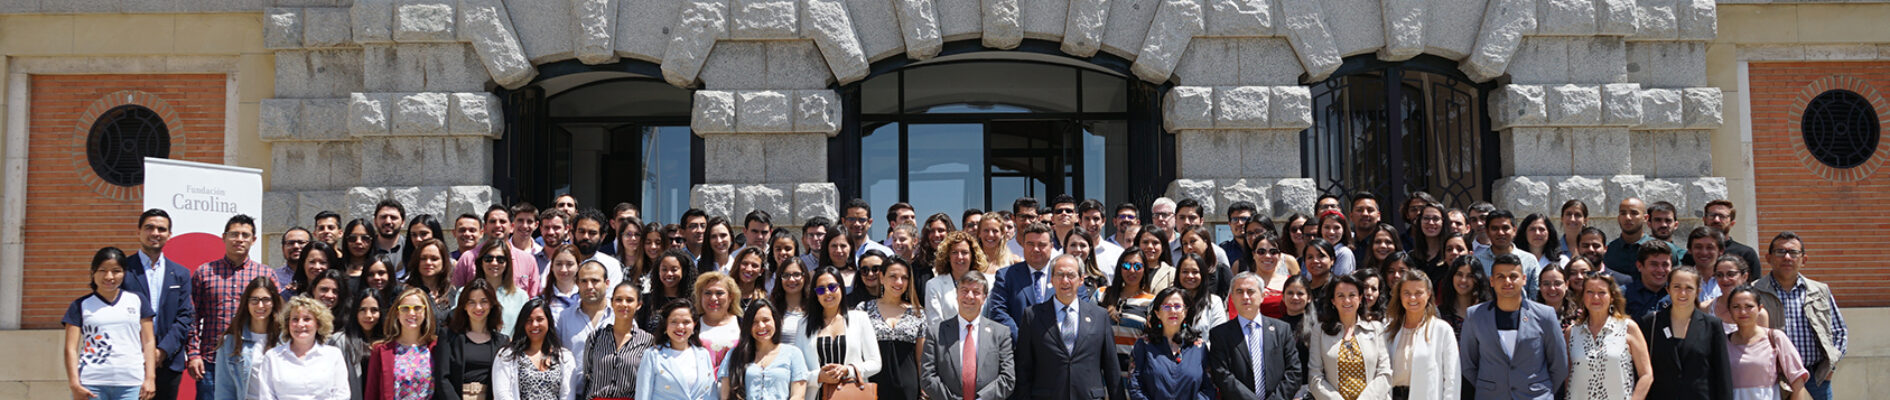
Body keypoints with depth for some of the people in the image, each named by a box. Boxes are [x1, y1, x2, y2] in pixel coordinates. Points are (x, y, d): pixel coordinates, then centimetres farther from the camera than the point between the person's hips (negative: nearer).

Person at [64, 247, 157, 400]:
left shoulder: (137, 300, 13)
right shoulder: (81, 305, 9)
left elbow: (148, 342, 11)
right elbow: (71, 349, 4)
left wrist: (150, 378, 2)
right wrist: (74, 384, -7)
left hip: (131, 385, 1)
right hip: (91, 384, -1)